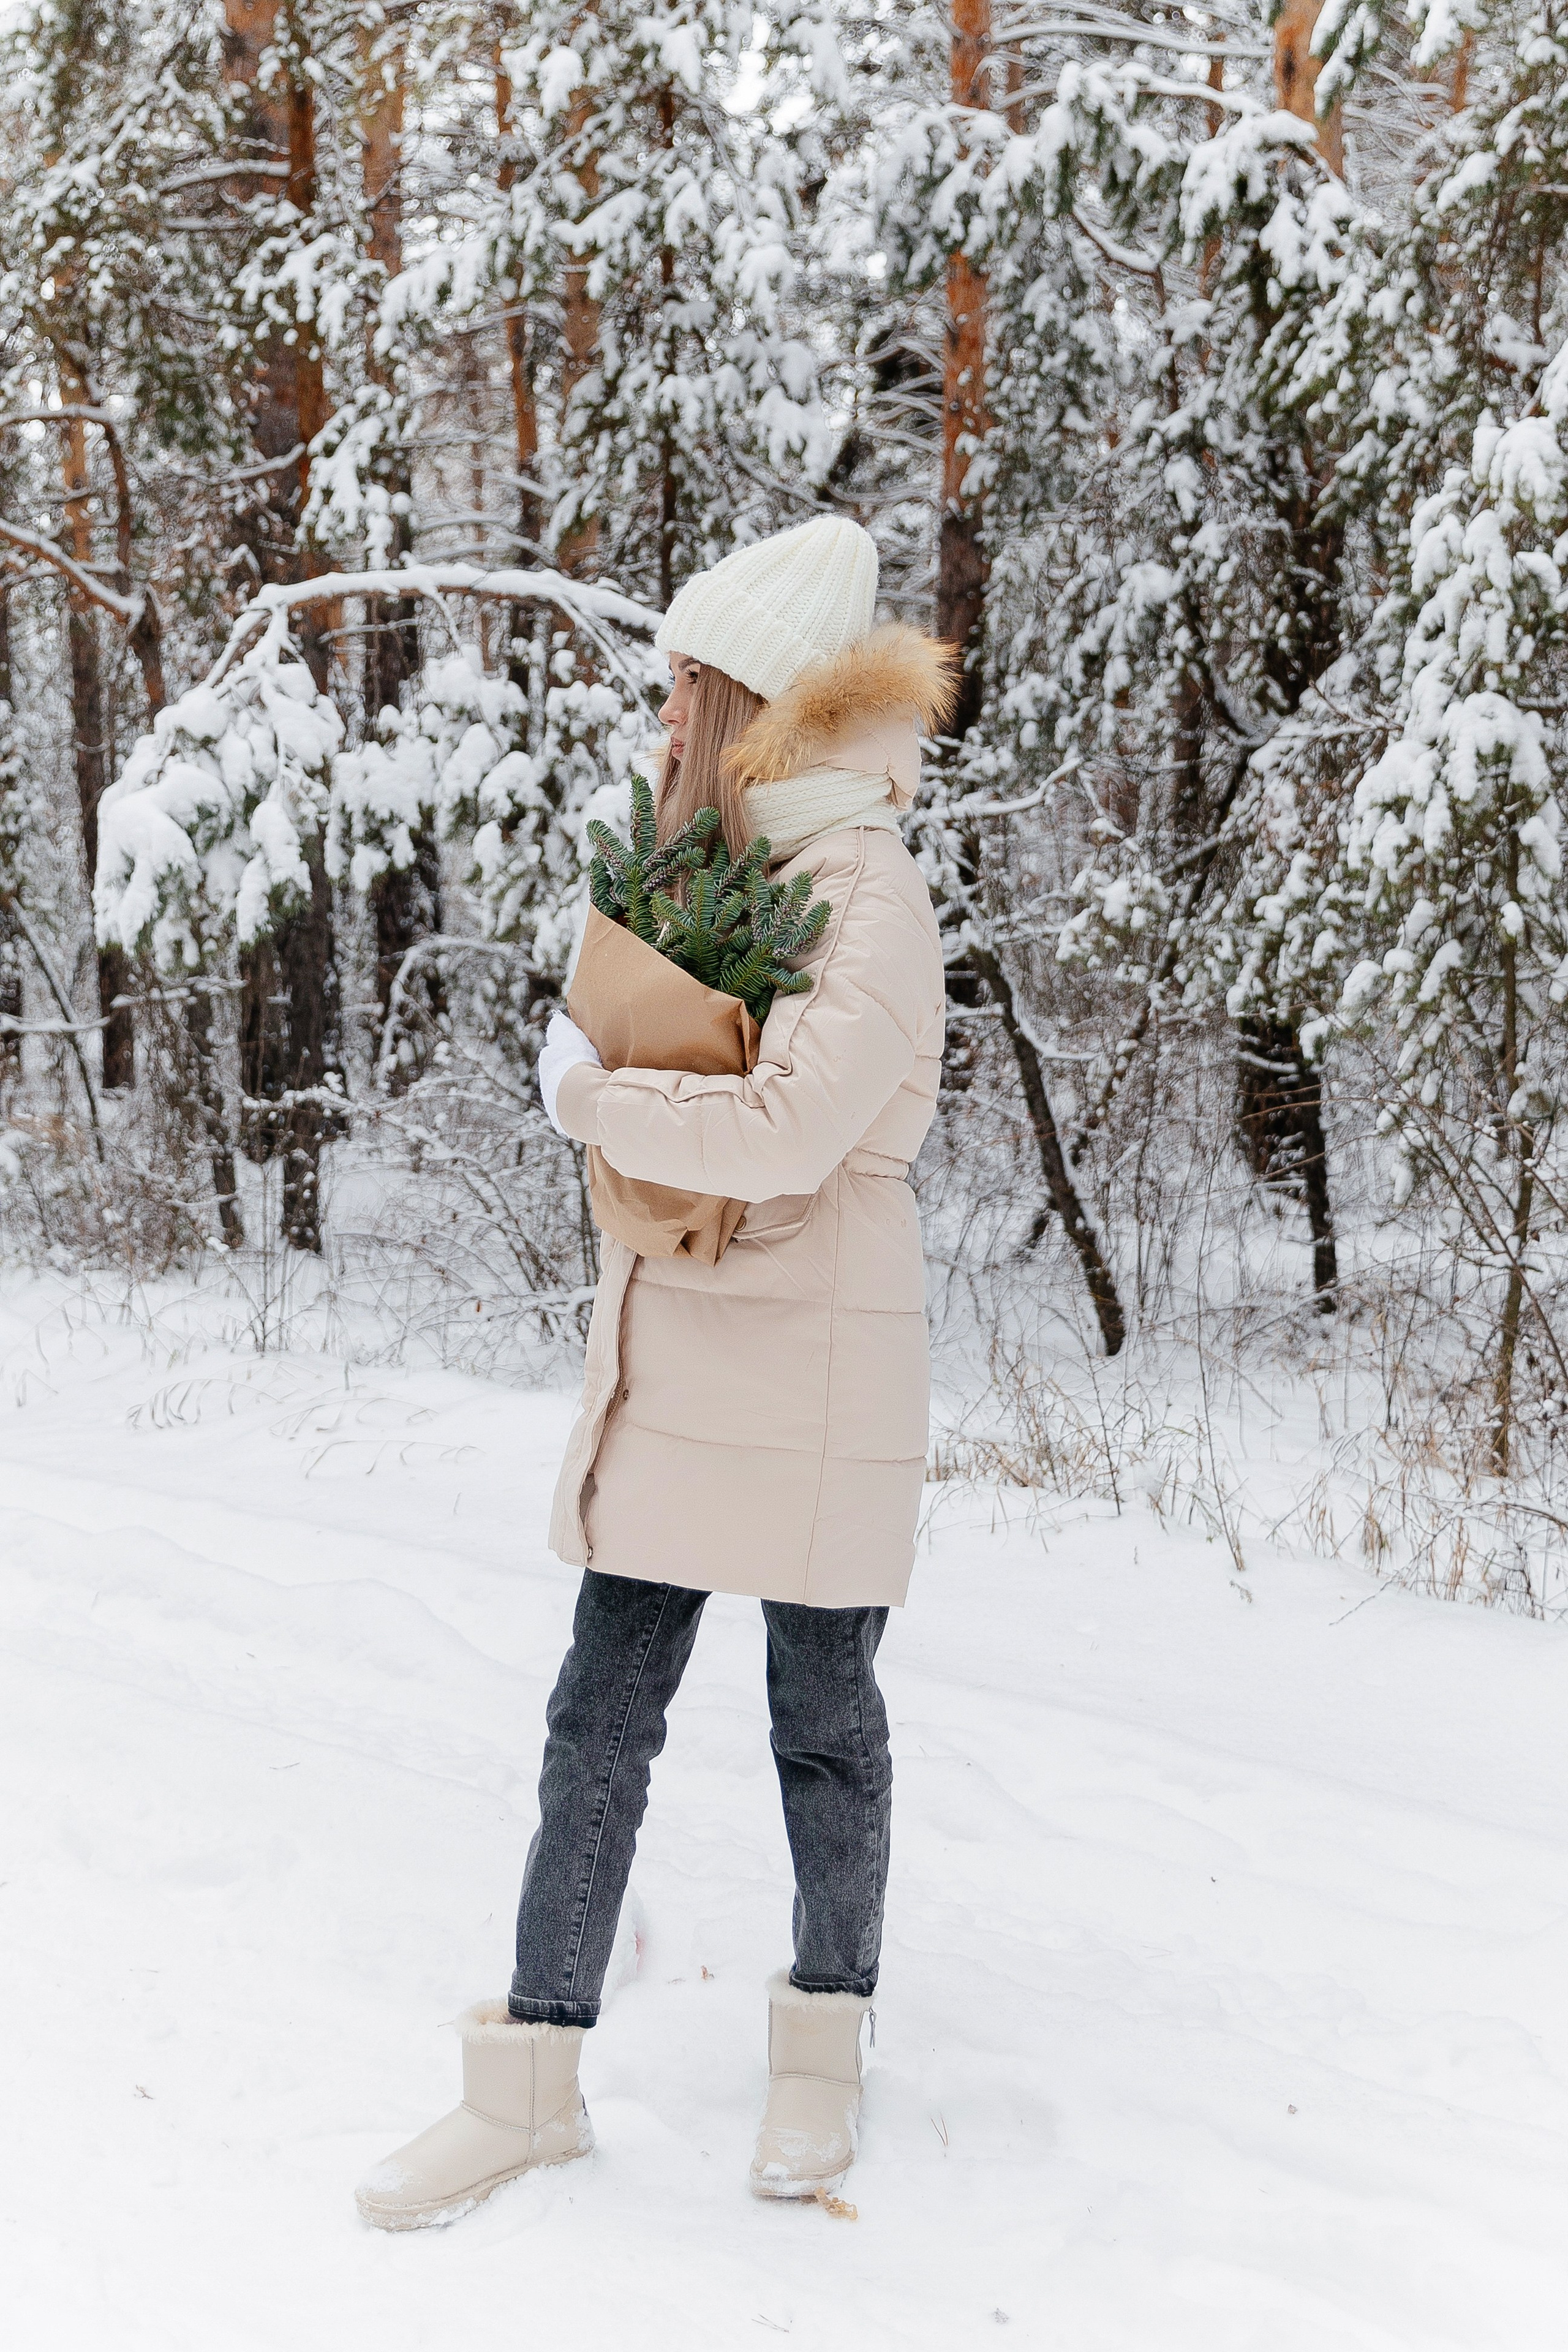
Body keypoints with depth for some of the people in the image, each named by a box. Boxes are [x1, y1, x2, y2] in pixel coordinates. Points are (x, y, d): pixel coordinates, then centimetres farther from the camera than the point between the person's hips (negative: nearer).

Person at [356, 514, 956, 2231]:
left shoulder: (871, 900, -15)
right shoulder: (720, 880, 12)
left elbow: (785, 1134, -29)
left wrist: (593, 1095, -16)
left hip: (812, 1374, -7)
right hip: (670, 1364, 8)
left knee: (822, 1720, 9)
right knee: (600, 1715, 7)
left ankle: (824, 2045, 29)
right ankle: (533, 2077, 16)